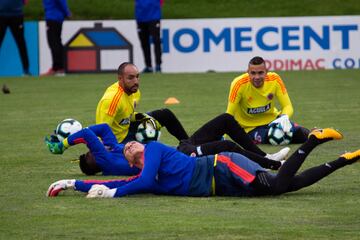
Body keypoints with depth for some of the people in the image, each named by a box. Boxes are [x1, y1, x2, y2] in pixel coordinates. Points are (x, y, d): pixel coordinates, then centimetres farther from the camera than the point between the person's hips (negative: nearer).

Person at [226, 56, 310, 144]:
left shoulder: (274, 80, -15)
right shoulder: (239, 84, -25)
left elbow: (288, 106, -11)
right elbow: (230, 114, -21)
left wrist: (284, 117, -35)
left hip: (272, 119, 3)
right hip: (250, 128, -3)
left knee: (302, 134, -16)